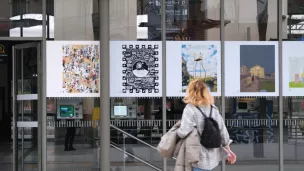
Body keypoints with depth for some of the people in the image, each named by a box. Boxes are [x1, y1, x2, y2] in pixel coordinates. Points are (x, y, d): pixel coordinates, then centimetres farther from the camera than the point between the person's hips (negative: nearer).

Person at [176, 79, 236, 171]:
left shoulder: (190, 109, -13)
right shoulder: (213, 108, 5)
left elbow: (183, 132, -22)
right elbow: (222, 130, 8)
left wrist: (177, 131, 1)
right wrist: (229, 151, 17)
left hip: (199, 159, -6)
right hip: (213, 157, 6)